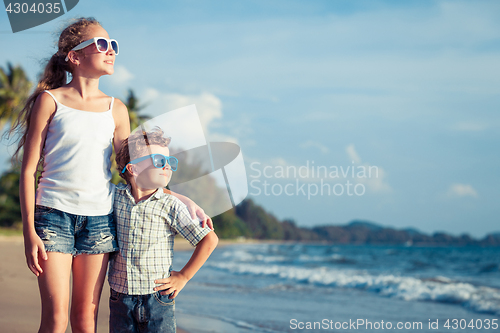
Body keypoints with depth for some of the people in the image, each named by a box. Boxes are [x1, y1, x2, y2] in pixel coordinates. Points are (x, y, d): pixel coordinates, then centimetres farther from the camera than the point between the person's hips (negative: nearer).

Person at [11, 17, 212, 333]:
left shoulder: (116, 109, 10)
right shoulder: (50, 101, -1)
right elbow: (29, 168, -1)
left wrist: (182, 200, 8)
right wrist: (29, 232, -7)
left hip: (99, 218, 4)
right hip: (54, 214, -3)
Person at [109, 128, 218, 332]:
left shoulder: (170, 206, -7)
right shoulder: (116, 197, 0)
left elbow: (209, 240, -6)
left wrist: (183, 277, -4)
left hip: (157, 298, -2)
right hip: (120, 298, 2)